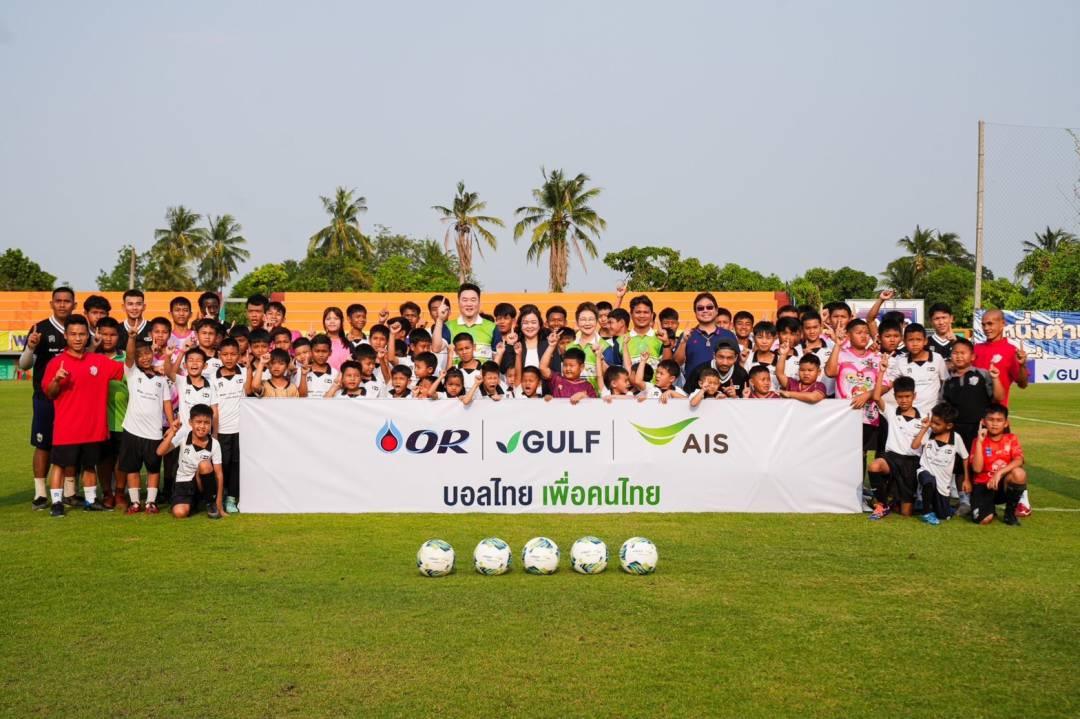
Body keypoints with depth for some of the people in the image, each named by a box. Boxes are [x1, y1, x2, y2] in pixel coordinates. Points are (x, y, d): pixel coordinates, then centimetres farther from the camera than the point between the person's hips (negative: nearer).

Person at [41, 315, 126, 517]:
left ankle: (91, 501, 24)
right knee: (60, 464, 3)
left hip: (93, 427, 4)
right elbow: (49, 394, -4)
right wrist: (57, 380, -24)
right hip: (66, 428, -4)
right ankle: (57, 503, 9)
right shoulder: (57, 363, -5)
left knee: (90, 465, 14)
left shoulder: (100, 361, 5)